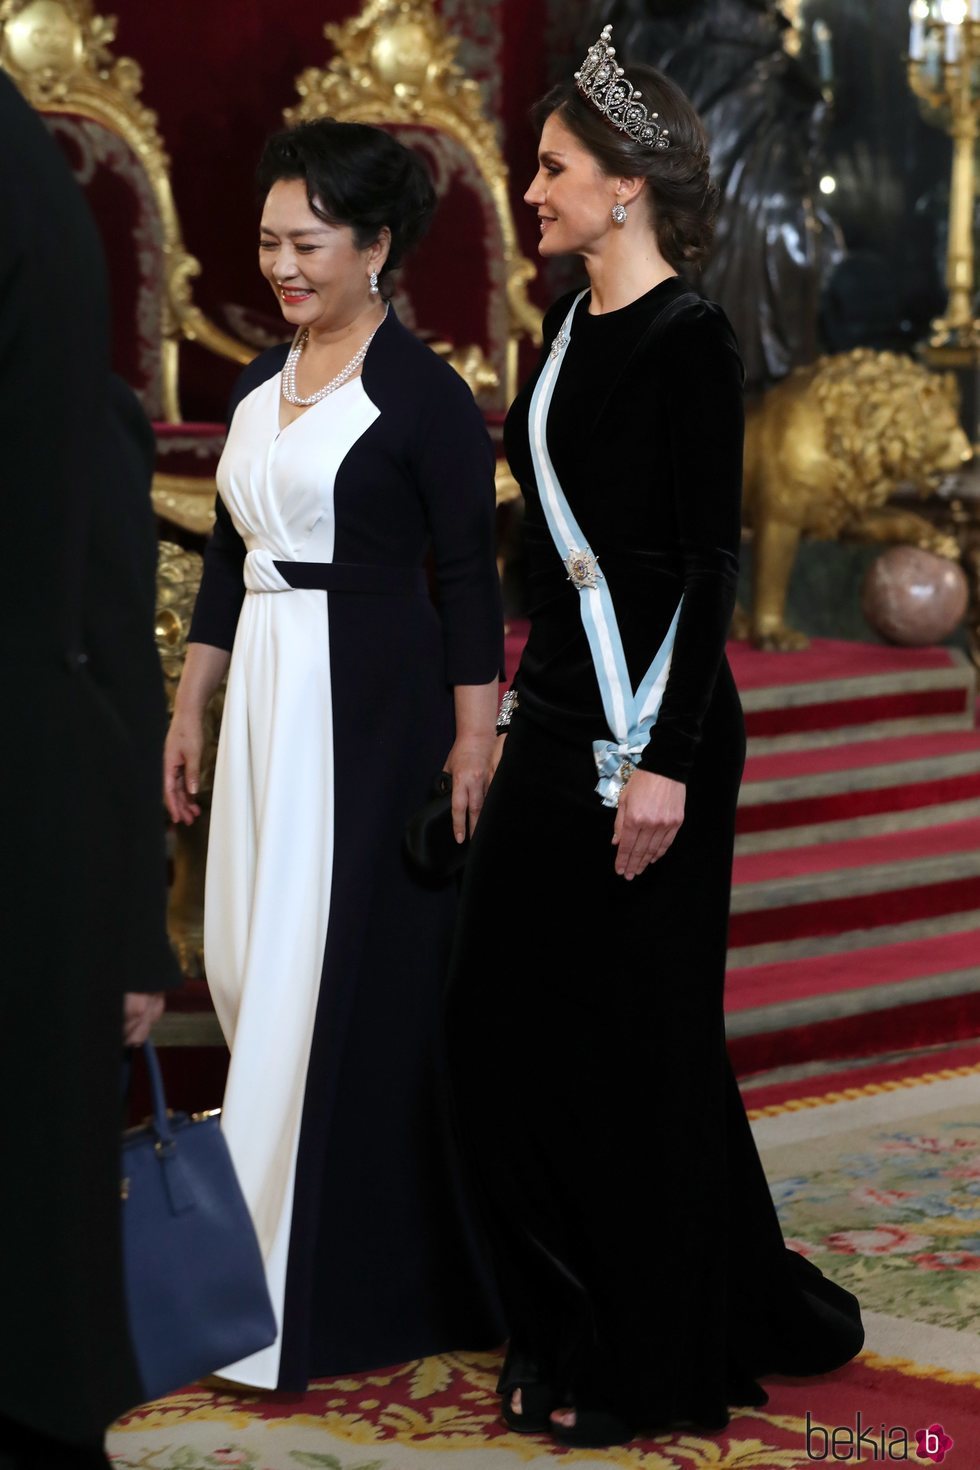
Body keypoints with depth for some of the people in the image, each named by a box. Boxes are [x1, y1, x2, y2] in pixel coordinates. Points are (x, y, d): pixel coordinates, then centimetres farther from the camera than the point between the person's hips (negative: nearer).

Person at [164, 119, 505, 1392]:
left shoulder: (422, 394, -9)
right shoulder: (264, 384, 12)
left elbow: (470, 578, -10)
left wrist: (473, 742, -13)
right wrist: (189, 710, 16)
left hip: (370, 710, -8)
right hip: (265, 699, 8)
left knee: (335, 970, -5)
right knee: (247, 959, 10)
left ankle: (309, 1298, 1)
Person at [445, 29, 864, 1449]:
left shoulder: (688, 340, -13)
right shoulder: (569, 329, 12)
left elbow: (710, 560, -17)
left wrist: (665, 760, -21)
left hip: (647, 724, -9)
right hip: (556, 714, 9)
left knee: (636, 1031, 0)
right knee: (509, 1016, 11)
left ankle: (654, 1359, 12)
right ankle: (566, 1321, 25)